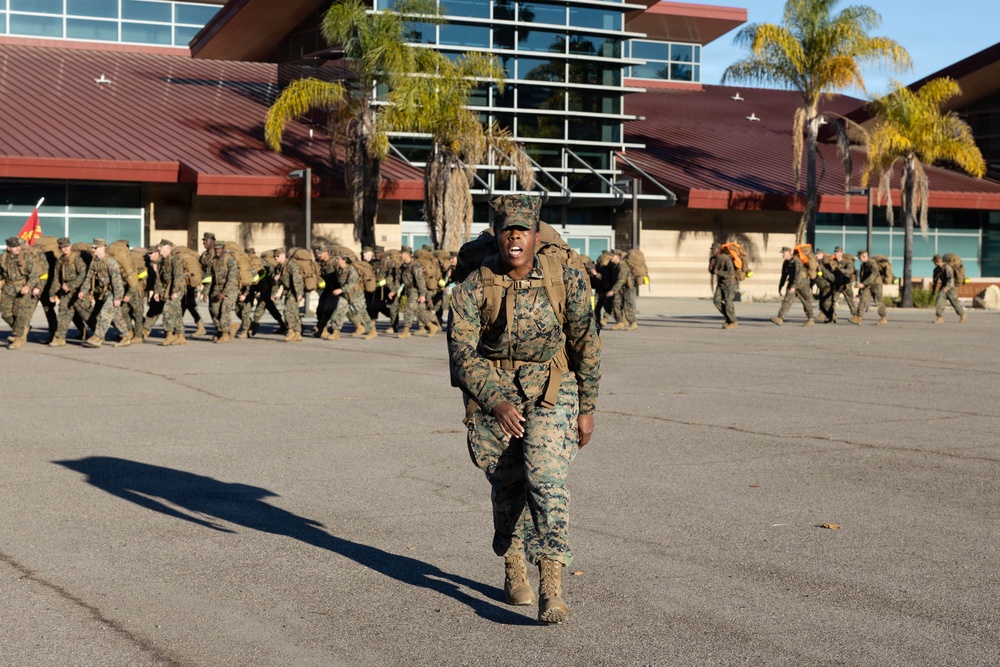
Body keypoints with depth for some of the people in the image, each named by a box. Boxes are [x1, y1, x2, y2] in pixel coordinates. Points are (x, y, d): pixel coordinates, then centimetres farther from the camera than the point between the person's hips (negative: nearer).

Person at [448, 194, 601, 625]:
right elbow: (462, 351, -14)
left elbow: (586, 344, 1)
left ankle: (552, 588, -20)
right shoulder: (473, 288, -11)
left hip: (551, 390, -1)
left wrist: (587, 408, 3)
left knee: (546, 480, -18)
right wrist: (496, 403, -27)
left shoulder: (566, 281, -8)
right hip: (491, 391, 1)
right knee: (507, 486, 11)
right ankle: (514, 570, 34)